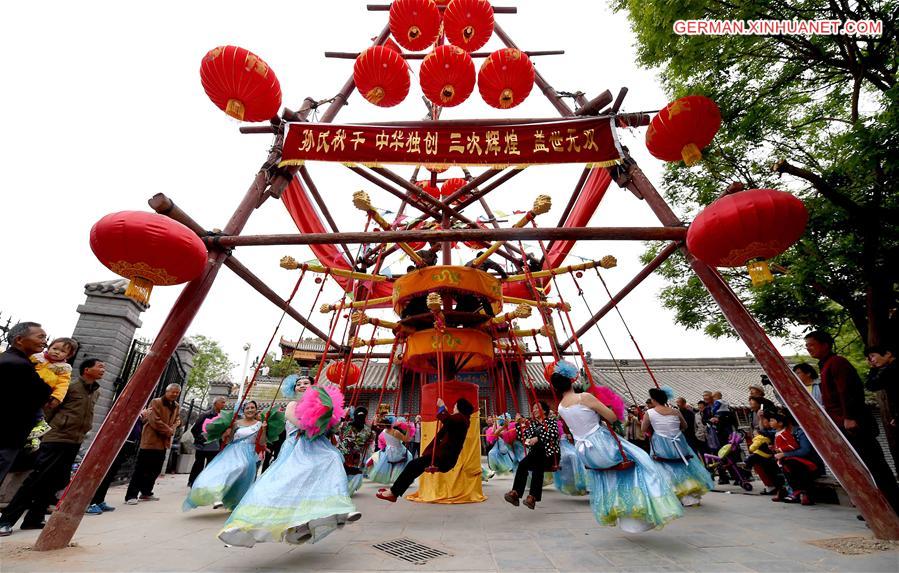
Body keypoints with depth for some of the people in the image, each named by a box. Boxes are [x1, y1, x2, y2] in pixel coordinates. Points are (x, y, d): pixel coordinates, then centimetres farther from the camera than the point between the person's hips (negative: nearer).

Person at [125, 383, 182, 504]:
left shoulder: (176, 407, 13)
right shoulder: (156, 402, -9)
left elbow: (177, 421, 11)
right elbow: (155, 421, -17)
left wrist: (171, 431, -9)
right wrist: (169, 431, -13)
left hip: (164, 442, 7)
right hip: (150, 440, -7)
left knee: (156, 470, 14)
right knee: (141, 469, -5)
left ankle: (146, 493, 27)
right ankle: (131, 496, 1)